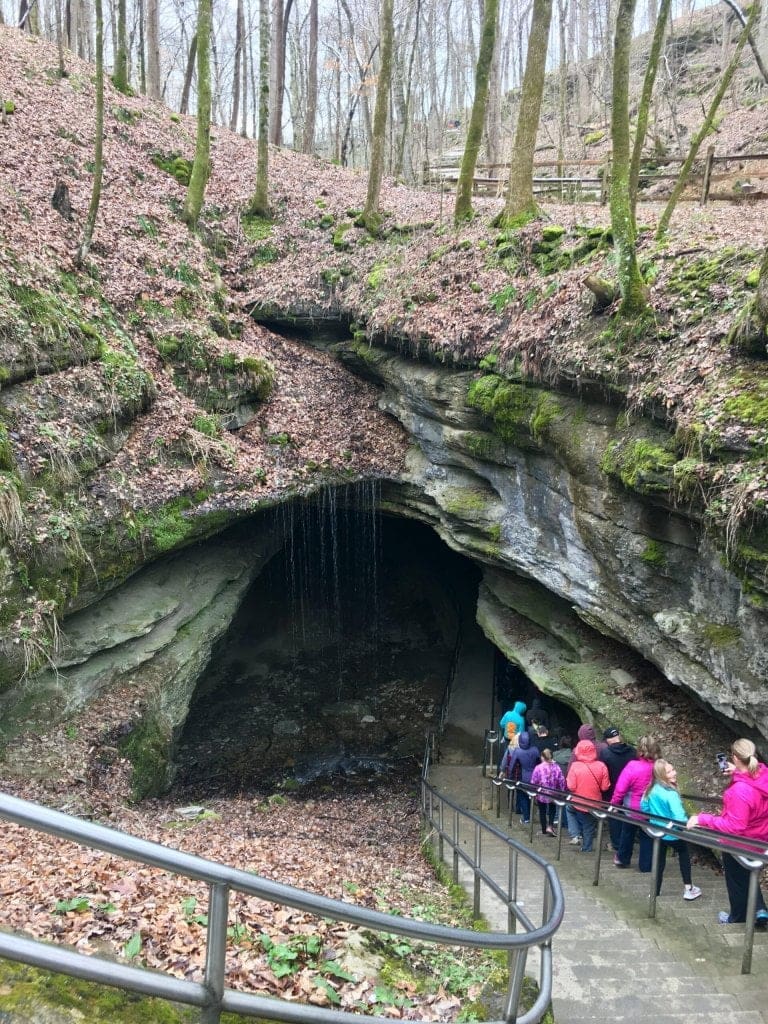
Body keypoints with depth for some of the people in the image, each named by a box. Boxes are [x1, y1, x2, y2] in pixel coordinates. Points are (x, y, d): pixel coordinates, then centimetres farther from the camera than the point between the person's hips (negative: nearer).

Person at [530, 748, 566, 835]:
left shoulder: (538, 768, -14)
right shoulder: (557, 767, -10)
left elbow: (533, 782, -9)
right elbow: (562, 781, -6)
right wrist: (562, 792, 7)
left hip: (541, 794, -2)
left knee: (542, 811, 14)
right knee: (552, 810, 22)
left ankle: (544, 830, 20)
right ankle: (550, 826, 6)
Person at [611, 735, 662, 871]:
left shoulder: (632, 766, -25)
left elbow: (620, 789, -18)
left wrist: (614, 803, -3)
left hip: (632, 809, -1)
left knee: (627, 834, 22)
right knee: (647, 837, 17)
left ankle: (622, 859, 38)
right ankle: (646, 865, 24)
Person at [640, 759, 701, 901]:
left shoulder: (651, 789, -5)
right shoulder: (670, 794, -27)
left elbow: (643, 807, 7)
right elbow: (679, 817, -31)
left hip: (656, 831, 5)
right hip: (672, 833, -5)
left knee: (659, 860, 17)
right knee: (684, 853, 19)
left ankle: (655, 891, 21)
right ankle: (688, 888, 23)